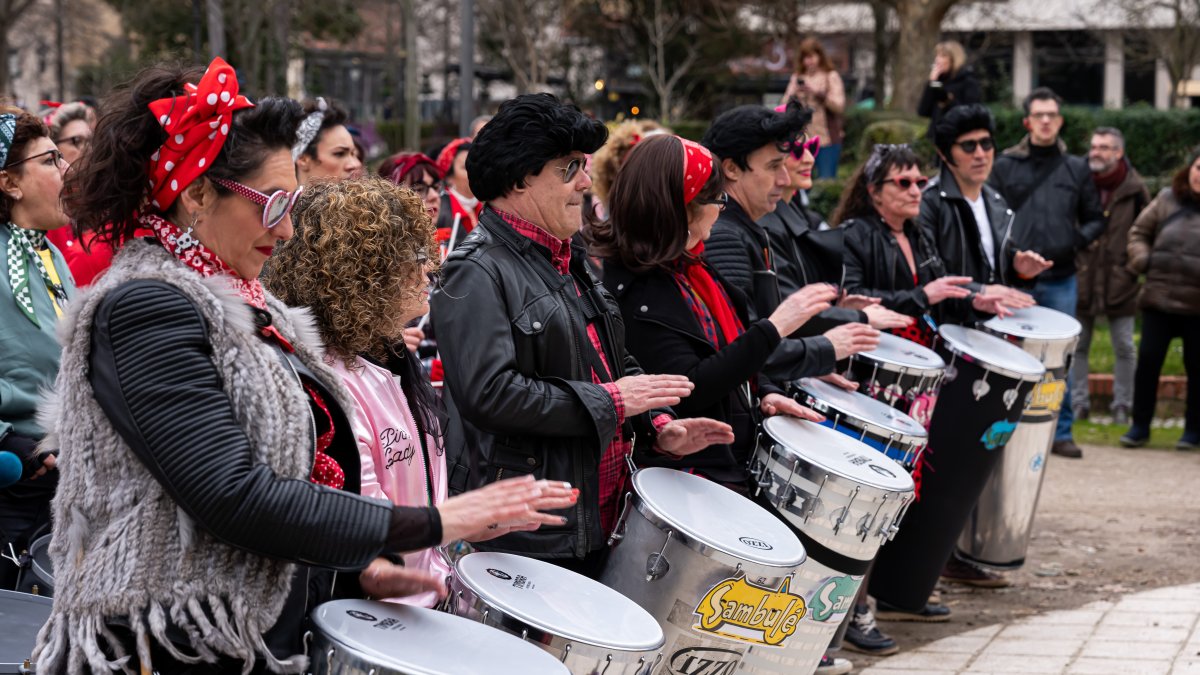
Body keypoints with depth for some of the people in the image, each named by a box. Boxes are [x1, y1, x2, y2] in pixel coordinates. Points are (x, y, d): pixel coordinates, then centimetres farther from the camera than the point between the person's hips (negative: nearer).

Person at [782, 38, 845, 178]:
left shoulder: (831, 77, 0)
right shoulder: (797, 77, 11)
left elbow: (839, 106, -8)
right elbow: (785, 107, 6)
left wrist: (817, 93, -18)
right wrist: (793, 95, -14)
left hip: (826, 139, -3)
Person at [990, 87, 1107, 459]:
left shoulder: (1077, 169, 10)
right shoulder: (1004, 166, 5)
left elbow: (1095, 219, 14)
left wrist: (1077, 241, -6)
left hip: (1061, 280, 2)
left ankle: (1061, 431, 11)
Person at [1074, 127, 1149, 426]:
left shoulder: (1135, 189, -3)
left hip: (1120, 282, -1)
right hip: (1082, 279, 1)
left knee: (1124, 348, 6)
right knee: (1077, 346, 7)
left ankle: (1122, 405, 17)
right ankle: (1078, 403, 17)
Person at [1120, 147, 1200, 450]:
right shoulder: (1167, 199, 6)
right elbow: (1139, 232, 15)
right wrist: (1142, 261, -1)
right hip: (1159, 298, 2)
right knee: (1148, 359, -1)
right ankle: (1140, 425, 10)